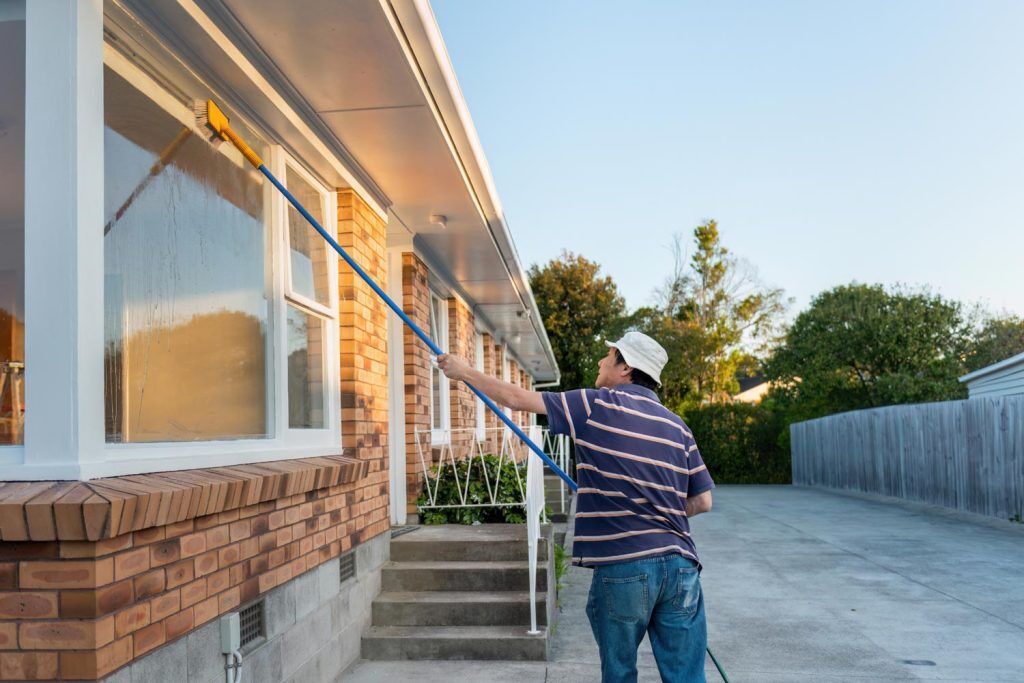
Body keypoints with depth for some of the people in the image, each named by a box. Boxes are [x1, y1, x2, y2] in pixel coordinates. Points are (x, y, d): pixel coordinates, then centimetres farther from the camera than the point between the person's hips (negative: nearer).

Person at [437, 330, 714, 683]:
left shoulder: (599, 406, -3)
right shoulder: (678, 426, 11)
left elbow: (516, 398, 2)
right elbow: (702, 502, 12)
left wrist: (465, 371, 15)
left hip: (622, 566, -4)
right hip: (680, 565, 4)